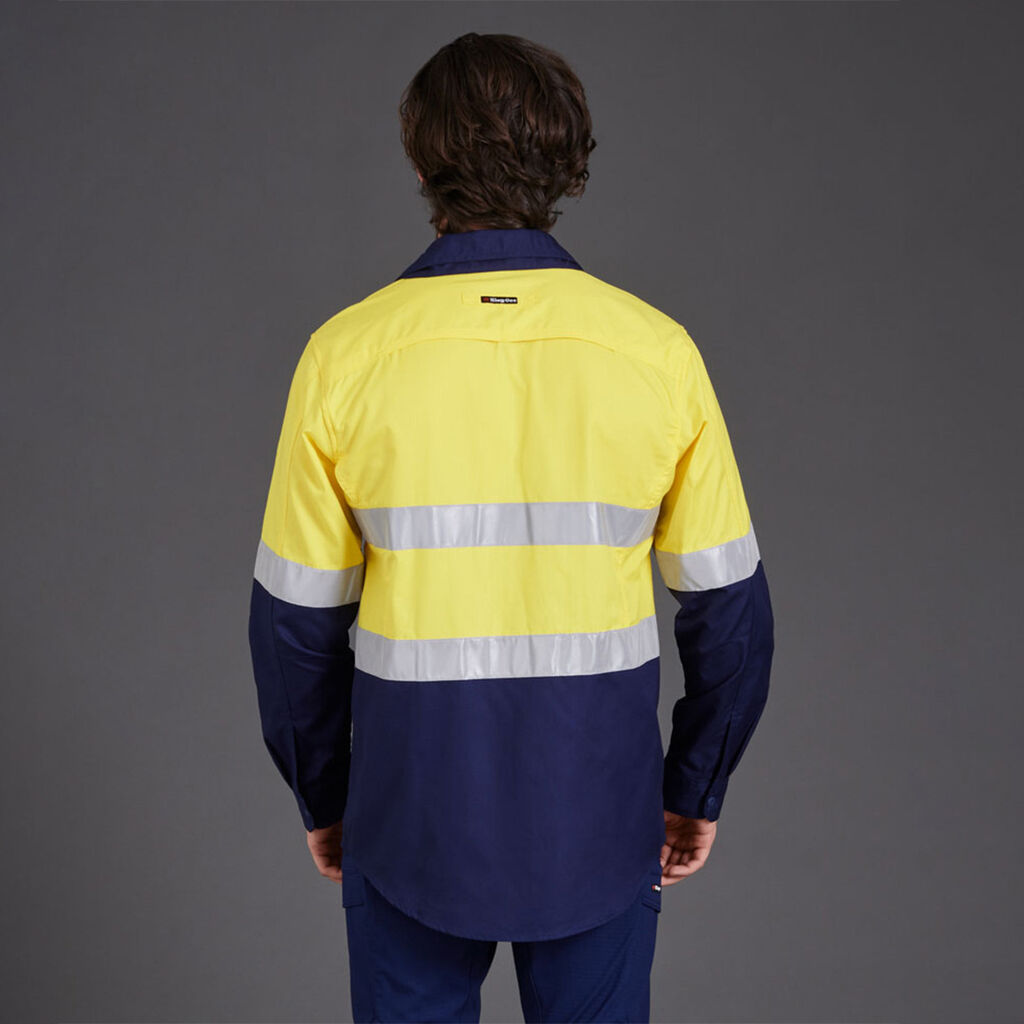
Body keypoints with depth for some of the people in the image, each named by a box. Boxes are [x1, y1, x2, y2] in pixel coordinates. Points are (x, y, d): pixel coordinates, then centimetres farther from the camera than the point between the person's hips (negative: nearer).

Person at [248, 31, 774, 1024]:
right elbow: (730, 609, -4)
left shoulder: (346, 354, -11)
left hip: (412, 819, 0)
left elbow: (296, 622, -5)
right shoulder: (657, 350, -9)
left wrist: (321, 796, 10)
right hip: (596, 821, 1)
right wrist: (697, 788, 11)